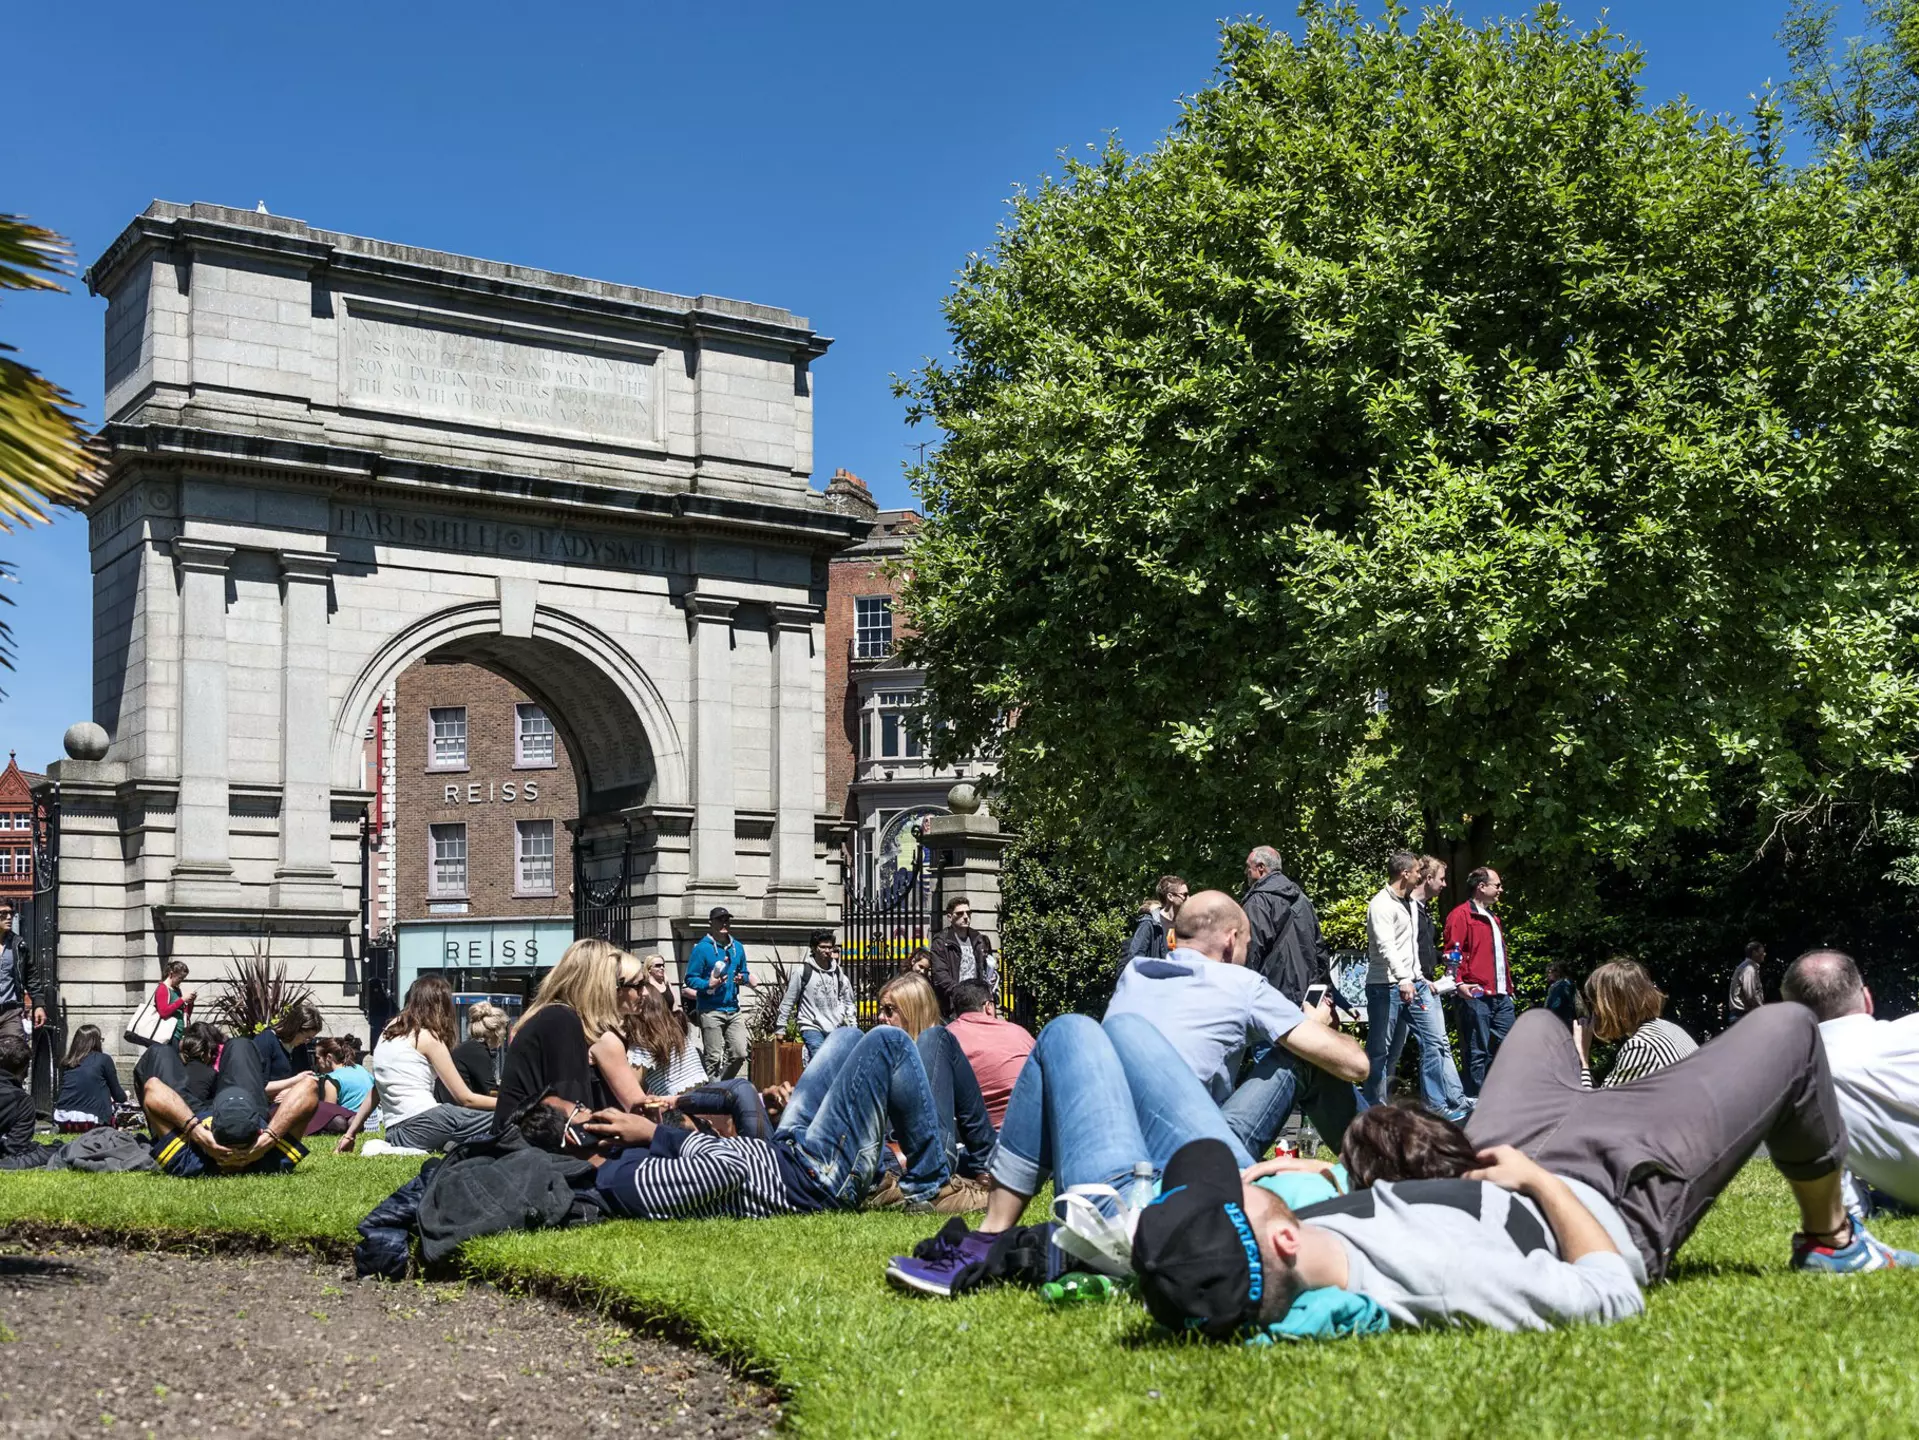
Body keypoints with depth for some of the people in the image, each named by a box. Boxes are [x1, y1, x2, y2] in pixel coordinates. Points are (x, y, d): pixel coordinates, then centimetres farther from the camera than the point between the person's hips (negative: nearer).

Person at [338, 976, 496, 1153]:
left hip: (395, 1133, 8)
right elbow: (465, 1098, -1)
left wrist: (350, 1134, 26)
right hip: (422, 1122, -8)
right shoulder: (428, 1037, -1)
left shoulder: (388, 1032, 19)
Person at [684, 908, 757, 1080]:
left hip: (733, 1009, 5)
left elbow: (744, 973, 22)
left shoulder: (738, 948, 11)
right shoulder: (702, 948, -6)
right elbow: (690, 979, -7)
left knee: (740, 1053, 3)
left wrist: (743, 978, -1)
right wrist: (709, 985, -23)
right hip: (711, 1012, -5)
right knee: (714, 1058, -3)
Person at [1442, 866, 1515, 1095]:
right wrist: (1459, 984, -23)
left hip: (1501, 996, 9)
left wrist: (1508, 986, 22)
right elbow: (1452, 953, -12)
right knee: (1477, 1052, -4)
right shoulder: (1461, 915, -5)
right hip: (1476, 995, -9)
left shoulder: (1492, 919, 24)